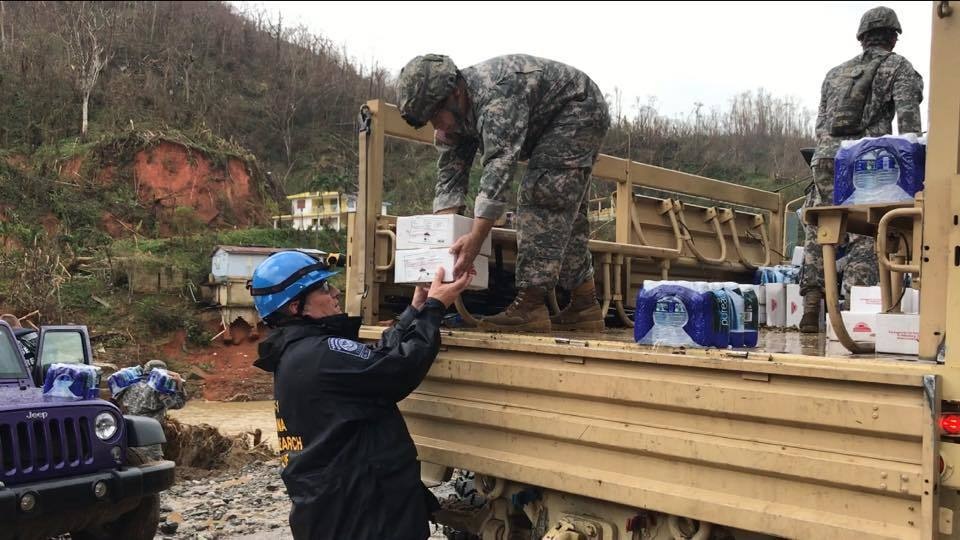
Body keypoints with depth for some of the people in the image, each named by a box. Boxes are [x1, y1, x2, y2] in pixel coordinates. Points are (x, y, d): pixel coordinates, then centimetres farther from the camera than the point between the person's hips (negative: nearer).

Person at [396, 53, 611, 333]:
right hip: (553, 125, 10)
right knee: (565, 212, 9)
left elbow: (499, 167, -43)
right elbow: (450, 178, -8)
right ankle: (584, 308, 14)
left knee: (540, 195, -20)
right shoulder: (454, 112, -6)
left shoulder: (495, 93, -35)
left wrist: (475, 239, -48)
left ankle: (530, 305, -22)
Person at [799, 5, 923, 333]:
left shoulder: (835, 73, 26)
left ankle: (810, 312, 5)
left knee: (819, 233, 6)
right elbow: (908, 118, -3)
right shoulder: (898, 67, 10)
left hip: (825, 157, 5)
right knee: (863, 237, -5)